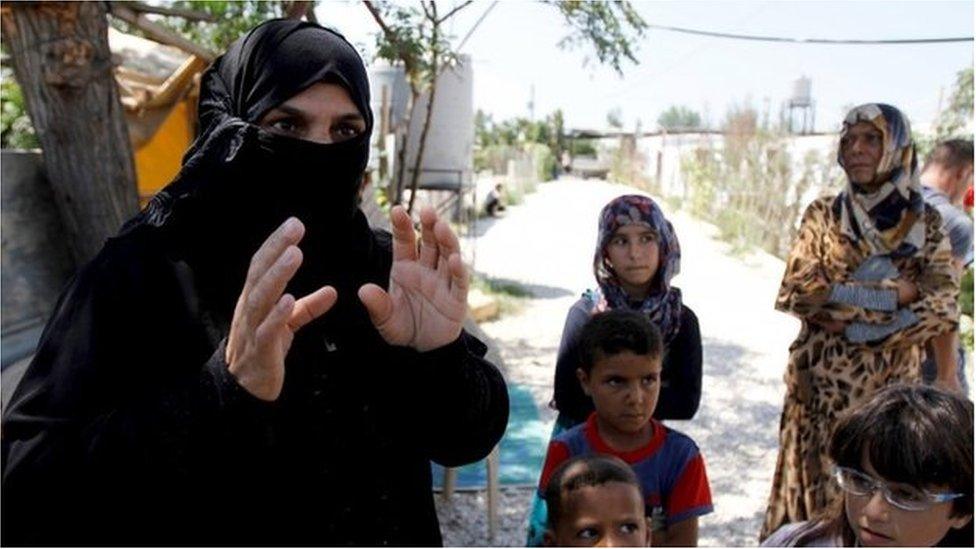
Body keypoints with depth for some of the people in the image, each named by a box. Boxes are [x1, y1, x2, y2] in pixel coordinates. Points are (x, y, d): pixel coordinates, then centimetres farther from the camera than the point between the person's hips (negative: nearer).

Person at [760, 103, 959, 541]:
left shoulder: (926, 222, 4)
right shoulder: (823, 214, 0)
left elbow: (943, 307, -6)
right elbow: (799, 290, -11)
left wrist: (860, 328, -15)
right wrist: (893, 294, -11)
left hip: (893, 381, 1)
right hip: (823, 381, -1)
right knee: (818, 484, 5)